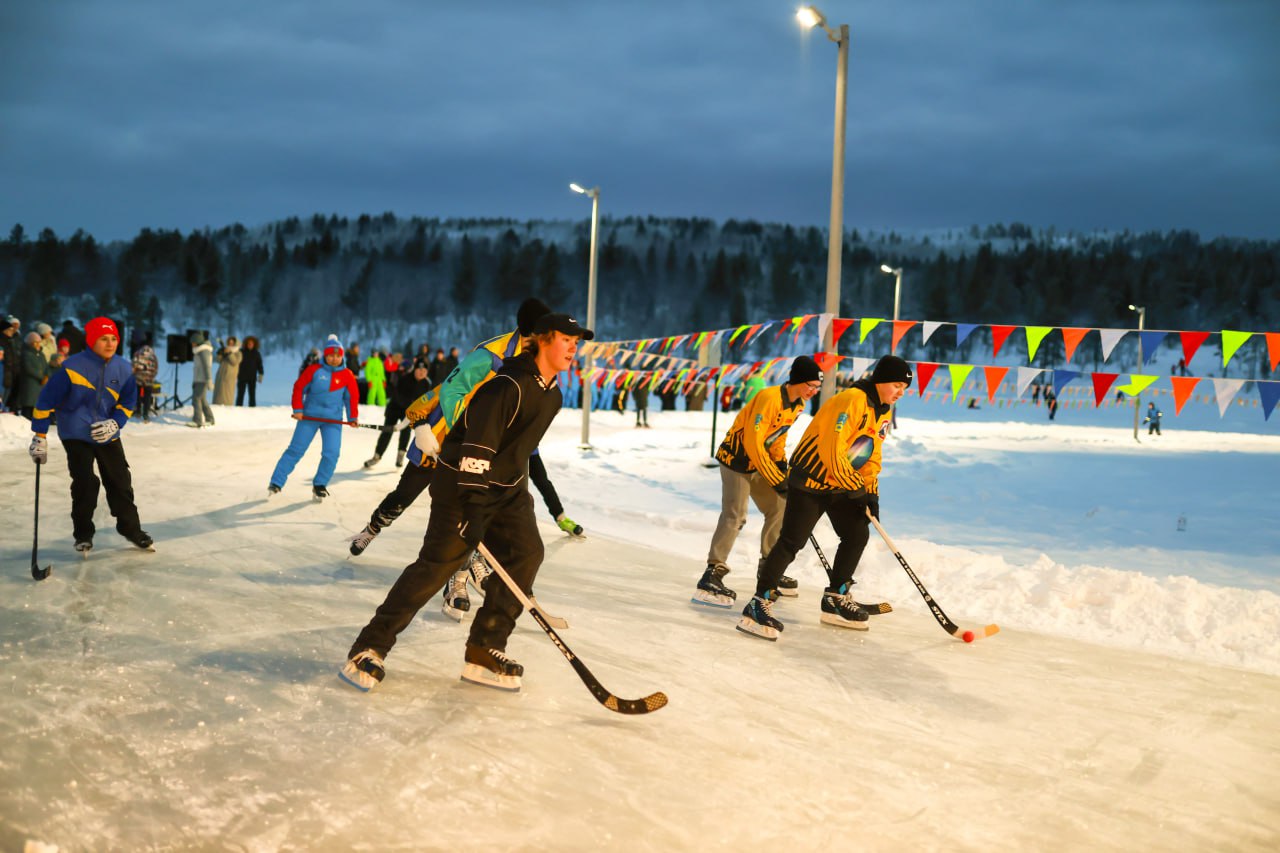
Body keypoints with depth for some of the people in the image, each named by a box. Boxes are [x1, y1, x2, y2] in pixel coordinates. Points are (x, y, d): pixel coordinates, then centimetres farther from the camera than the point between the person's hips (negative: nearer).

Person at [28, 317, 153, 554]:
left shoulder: (124, 369, -4)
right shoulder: (73, 367, -18)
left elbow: (128, 402, 7)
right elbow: (47, 399, -14)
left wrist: (115, 423, -13)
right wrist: (40, 436, -13)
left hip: (108, 434, 4)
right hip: (76, 434, -4)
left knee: (120, 482, 6)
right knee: (85, 484, -9)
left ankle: (131, 528, 21)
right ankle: (83, 534, 9)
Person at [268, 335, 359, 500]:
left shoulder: (347, 375, -1)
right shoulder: (314, 370, -6)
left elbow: (353, 397, 6)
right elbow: (299, 387, -1)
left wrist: (352, 418, 5)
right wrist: (298, 410, -5)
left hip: (333, 419, 1)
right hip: (309, 416, -1)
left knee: (331, 453, -9)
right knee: (295, 449, 0)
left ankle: (319, 485, 11)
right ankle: (276, 483, 7)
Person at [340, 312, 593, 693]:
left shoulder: (552, 394, 7)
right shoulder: (509, 385, -22)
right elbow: (477, 447, -27)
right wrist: (473, 505, -31)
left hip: (507, 488, 9)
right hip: (463, 481, -8)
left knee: (526, 554, -5)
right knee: (437, 564, -11)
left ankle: (483, 650, 1)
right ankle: (371, 646, -3)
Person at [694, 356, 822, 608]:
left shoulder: (798, 404, 2)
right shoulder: (769, 398, -27)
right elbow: (753, 443, -28)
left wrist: (781, 464, 0)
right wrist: (776, 479, -23)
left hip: (760, 462, 9)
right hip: (736, 458, -9)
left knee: (779, 509, 11)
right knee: (735, 515, -18)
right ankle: (712, 574, -16)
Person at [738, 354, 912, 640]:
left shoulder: (883, 413, 10)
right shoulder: (853, 401, -22)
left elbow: (871, 457, 15)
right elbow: (833, 451, -27)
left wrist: (871, 493, 2)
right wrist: (857, 488, -18)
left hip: (841, 484, 9)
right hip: (810, 478, -9)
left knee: (857, 535, 9)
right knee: (792, 541, -14)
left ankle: (835, 599, 22)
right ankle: (758, 604, -11)